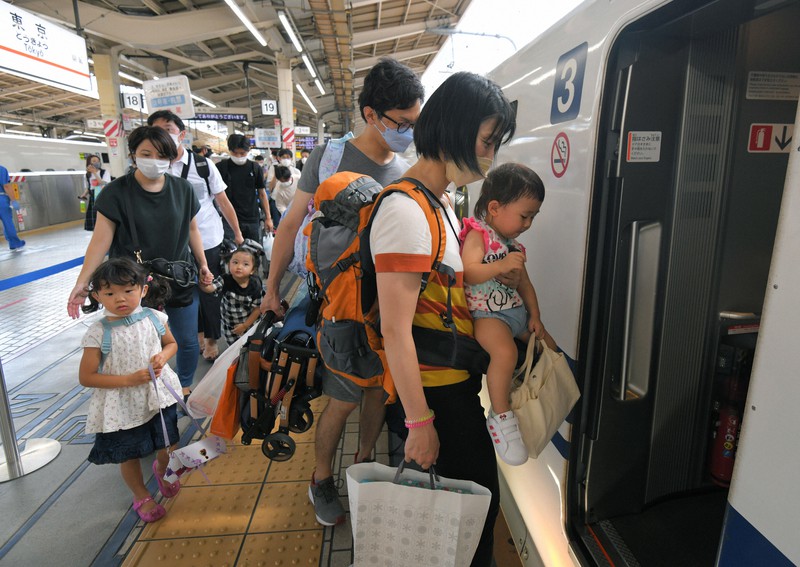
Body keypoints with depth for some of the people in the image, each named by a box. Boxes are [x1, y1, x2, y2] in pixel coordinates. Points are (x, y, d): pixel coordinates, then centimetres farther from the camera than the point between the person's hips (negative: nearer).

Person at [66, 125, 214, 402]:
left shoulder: (182, 189, 0)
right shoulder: (117, 192, -8)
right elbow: (101, 238, -10)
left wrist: (203, 265, 9)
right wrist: (82, 282, -14)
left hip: (180, 281, 3)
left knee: (187, 341, 12)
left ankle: (185, 388, 37)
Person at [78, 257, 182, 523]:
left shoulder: (154, 318, -10)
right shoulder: (98, 333, -19)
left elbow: (171, 344, 8)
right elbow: (86, 377, -15)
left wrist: (162, 357, -14)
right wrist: (129, 379, -23)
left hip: (159, 396, 3)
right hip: (121, 408, -2)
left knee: (167, 445, 18)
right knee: (129, 454, 15)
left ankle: (162, 470, 54)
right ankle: (141, 496, 42)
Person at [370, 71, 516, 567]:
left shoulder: (442, 201, 8)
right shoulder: (406, 211, -23)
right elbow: (395, 329, -24)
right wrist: (419, 422, -20)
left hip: (459, 381, 9)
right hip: (435, 390, -9)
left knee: (471, 494, 24)